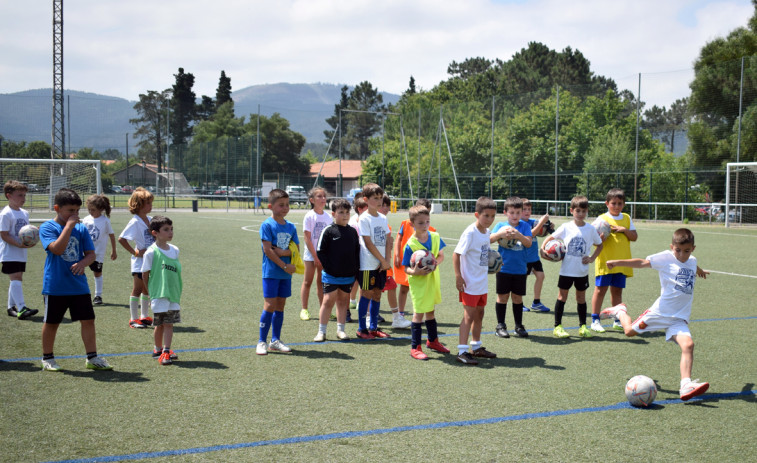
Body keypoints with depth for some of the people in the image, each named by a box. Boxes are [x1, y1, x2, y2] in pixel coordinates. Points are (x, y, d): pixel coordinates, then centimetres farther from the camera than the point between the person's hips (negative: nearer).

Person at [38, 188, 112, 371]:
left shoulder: (81, 229, 5)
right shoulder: (47, 227, -8)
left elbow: (91, 253, 5)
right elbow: (57, 249, -24)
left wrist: (83, 263, -16)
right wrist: (69, 225, -23)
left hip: (79, 285, 4)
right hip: (55, 286, -4)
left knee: (88, 320, 3)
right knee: (51, 322, 9)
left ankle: (92, 358, 12)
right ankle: (47, 358, 26)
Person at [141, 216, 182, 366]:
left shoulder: (175, 250, 6)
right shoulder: (151, 252, -10)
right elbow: (145, 275, -4)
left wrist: (178, 291, 14)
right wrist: (151, 293, -1)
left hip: (173, 294, 4)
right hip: (159, 295, -4)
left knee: (169, 323, 2)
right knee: (160, 324, 5)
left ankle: (166, 351, 6)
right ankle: (158, 349, 22)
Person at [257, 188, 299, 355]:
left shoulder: (291, 227, 8)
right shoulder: (267, 225, -9)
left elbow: (296, 249, 5)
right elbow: (267, 250, -14)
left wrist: (283, 252, -14)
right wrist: (285, 266, -14)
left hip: (286, 273, 5)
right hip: (271, 272, -5)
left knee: (280, 305, 9)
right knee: (270, 305, -6)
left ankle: (275, 340, 18)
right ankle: (262, 342, 3)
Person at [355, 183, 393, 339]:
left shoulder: (383, 218, 10)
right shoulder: (364, 219, -9)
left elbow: (388, 240, 9)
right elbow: (368, 243, -13)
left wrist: (386, 260, -4)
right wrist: (383, 261, -12)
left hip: (382, 264, 6)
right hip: (368, 264, -6)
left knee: (377, 294, 10)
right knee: (366, 294, -1)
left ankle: (373, 327, 19)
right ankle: (362, 329, 8)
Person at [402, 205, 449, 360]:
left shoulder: (435, 237, -4)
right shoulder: (410, 245, -19)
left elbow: (441, 256, 6)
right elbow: (406, 268, -16)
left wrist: (436, 263, -15)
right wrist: (415, 271, -36)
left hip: (432, 281, 5)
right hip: (418, 283, -5)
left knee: (430, 311, 21)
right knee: (419, 313, -1)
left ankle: (432, 340, 38)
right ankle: (415, 348, 8)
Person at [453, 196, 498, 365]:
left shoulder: (486, 232, 7)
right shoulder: (470, 232, -18)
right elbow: (456, 254, -19)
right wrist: (458, 276, -22)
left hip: (482, 283, 8)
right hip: (470, 283, -8)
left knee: (479, 314, 17)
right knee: (469, 315, -8)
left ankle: (476, 347, 30)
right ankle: (462, 351, -3)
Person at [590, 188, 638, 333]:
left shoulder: (626, 218, 11)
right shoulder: (602, 219, -3)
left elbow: (635, 237, 7)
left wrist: (624, 230, -8)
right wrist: (602, 236, -26)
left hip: (621, 262, 4)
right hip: (605, 261, -4)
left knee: (617, 290, 11)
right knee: (600, 289, -3)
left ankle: (617, 321, 20)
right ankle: (595, 320, 3)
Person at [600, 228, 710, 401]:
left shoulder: (692, 261, 12)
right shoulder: (666, 257, -8)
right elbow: (642, 263, -13)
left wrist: (700, 271, 61)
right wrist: (618, 262, -23)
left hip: (679, 318, 4)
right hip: (660, 311, -4)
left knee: (688, 344, -18)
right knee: (630, 331, 6)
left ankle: (686, 385, -22)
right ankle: (620, 311, 38)